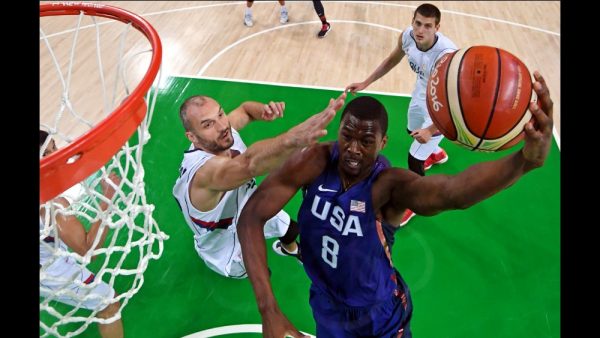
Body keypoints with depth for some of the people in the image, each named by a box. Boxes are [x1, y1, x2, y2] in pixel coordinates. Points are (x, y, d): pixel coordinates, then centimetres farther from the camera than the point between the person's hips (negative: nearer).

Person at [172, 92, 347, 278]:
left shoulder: (225, 130, -23)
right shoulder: (205, 171, -48)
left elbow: (245, 109, -1)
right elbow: (249, 163, -70)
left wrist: (263, 110, -24)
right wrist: (293, 139, -88)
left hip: (248, 207, 7)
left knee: (291, 229, 27)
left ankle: (289, 249, 63)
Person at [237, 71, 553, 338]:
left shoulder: (389, 185, -31)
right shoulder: (315, 162, -24)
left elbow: (453, 191, -52)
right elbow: (252, 216, -28)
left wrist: (524, 160, -72)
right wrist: (268, 310, -35)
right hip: (326, 307, 2)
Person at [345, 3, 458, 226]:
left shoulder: (446, 55, -40)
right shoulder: (407, 36, -20)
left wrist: (431, 130, -46)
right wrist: (366, 83, 2)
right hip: (421, 95, 7)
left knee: (414, 159, -2)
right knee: (413, 132, 33)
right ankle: (436, 154, 70)